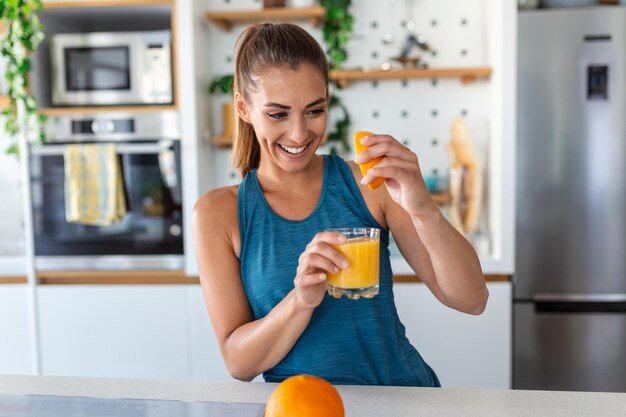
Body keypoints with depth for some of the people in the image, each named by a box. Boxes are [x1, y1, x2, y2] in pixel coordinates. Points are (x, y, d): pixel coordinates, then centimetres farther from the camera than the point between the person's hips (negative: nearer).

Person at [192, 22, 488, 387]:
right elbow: (239, 363, -6)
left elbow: (472, 300, -8)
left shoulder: (368, 183, -4)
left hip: (403, 389, 0)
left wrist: (423, 209, -24)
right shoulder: (217, 212, -4)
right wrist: (301, 301, -24)